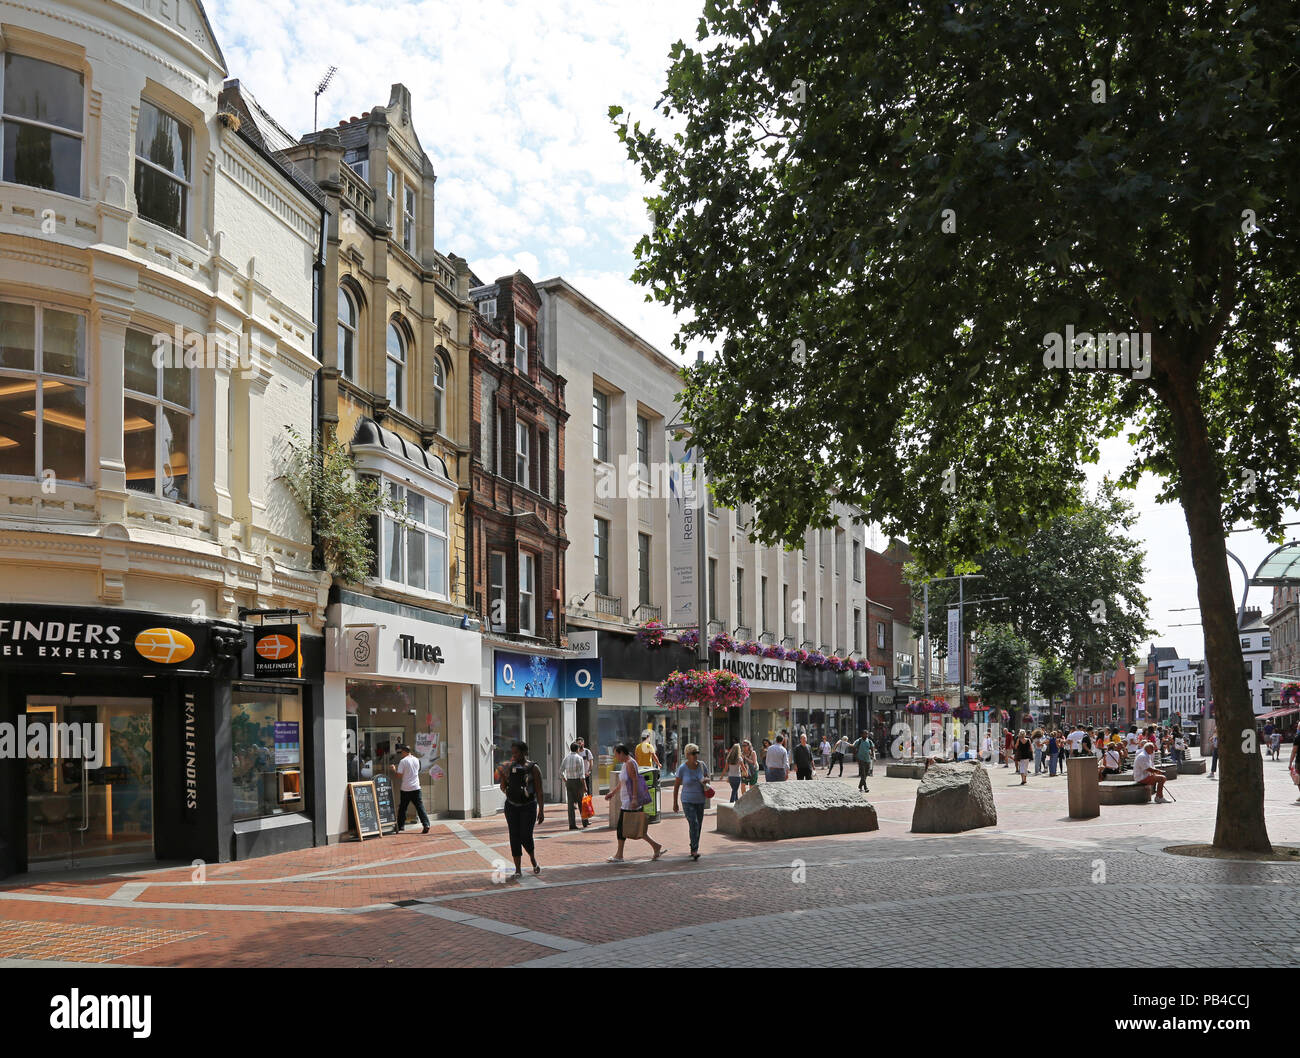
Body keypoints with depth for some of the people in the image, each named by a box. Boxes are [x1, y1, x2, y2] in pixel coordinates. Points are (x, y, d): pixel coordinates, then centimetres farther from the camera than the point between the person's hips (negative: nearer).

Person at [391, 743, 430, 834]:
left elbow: (399, 774, -12)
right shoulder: (416, 760, 8)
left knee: (402, 809, 9)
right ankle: (426, 824, -11)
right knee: (420, 807, 1)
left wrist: (393, 769, 7)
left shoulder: (403, 761, -9)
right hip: (416, 788, 4)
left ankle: (400, 827, 15)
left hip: (406, 789, -4)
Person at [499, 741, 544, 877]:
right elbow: (503, 787, 11)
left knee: (526, 836, -11)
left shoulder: (533, 768, -5)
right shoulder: (509, 767, 6)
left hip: (528, 806, -3)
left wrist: (541, 810, -10)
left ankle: (533, 859, 19)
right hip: (511, 806, 3)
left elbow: (539, 791, -5)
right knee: (514, 837, -1)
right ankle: (518, 870, 3)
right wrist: (502, 777, -8)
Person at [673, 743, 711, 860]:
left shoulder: (701, 765, -3)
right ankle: (695, 850, -19)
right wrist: (675, 803, -3)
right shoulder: (682, 768, -12)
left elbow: (708, 778, 11)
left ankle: (693, 849, 27)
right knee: (693, 824, -19)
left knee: (698, 825, 10)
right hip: (687, 801, -4)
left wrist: (706, 779, -15)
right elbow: (676, 786, -5)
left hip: (700, 801, 4)